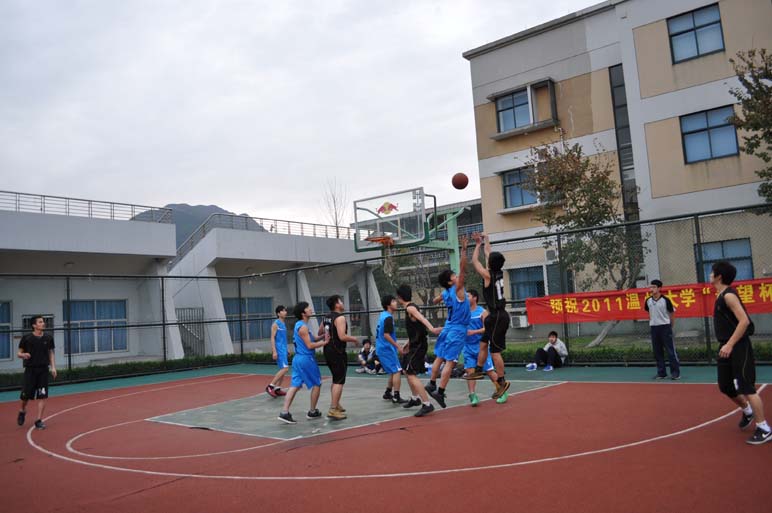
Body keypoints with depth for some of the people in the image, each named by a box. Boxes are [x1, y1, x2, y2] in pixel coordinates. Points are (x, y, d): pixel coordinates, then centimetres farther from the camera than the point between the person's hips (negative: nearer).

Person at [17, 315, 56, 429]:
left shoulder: (48, 338, 3)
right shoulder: (26, 338, -4)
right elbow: (19, 353, 3)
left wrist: (53, 367, 0)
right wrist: (23, 355, -21)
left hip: (43, 370, 2)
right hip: (30, 370, -1)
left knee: (42, 396, -3)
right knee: (25, 395, 3)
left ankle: (39, 421, 5)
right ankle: (22, 411, 36)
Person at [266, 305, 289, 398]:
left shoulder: (283, 324, 16)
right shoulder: (276, 324, -9)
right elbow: (272, 338, -13)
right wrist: (274, 351, -19)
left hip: (283, 349, 9)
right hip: (279, 349, -9)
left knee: (283, 369, 9)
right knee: (285, 368, -15)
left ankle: (277, 389, 14)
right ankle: (270, 386, -11)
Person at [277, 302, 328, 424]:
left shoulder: (299, 325, 15)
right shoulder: (303, 327, -16)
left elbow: (311, 339, 17)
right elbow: (310, 345, -19)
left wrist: (323, 336, 7)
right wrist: (324, 342, -12)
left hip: (298, 359, 9)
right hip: (306, 359, -9)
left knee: (294, 385, 5)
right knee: (317, 384, 7)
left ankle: (284, 413, -1)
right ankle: (312, 412, 15)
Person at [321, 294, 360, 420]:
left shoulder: (327, 318, 12)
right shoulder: (340, 317, -16)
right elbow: (342, 336, -24)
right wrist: (354, 339, -9)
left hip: (328, 350, 9)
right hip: (337, 352, -9)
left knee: (335, 379, 21)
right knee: (339, 381, -6)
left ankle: (335, 404, 31)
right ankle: (333, 410, -9)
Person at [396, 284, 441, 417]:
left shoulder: (410, 308, -15)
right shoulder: (410, 308, 14)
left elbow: (422, 318, -34)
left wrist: (431, 328, -51)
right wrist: (408, 344, 32)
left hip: (418, 345, -10)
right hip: (415, 344, 10)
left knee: (411, 374, -14)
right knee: (406, 371, 22)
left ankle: (427, 404, -15)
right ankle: (415, 398, 36)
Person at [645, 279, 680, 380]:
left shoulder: (665, 300, -9)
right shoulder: (648, 301, 3)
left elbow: (672, 313, 0)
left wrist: (671, 326, 4)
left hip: (665, 327, -4)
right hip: (654, 327, 5)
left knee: (671, 350, -1)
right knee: (657, 351, 8)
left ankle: (676, 372, 6)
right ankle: (661, 372, 16)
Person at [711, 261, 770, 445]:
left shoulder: (728, 295, -15)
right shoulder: (721, 296, 14)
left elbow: (744, 320, -23)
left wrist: (730, 345, -25)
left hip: (738, 348, -9)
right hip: (727, 348, 9)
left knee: (746, 387, -7)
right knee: (726, 387, 15)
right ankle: (747, 411, 38)